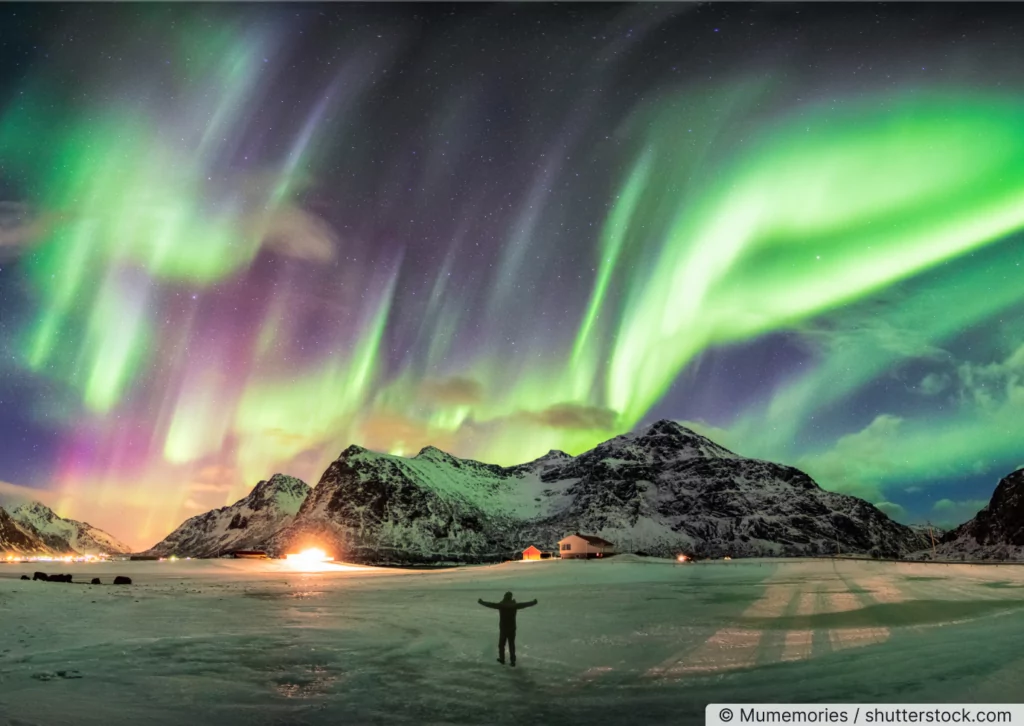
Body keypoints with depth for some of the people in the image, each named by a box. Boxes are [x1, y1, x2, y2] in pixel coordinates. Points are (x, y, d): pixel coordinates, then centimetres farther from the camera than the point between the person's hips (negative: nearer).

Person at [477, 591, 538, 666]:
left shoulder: (501, 605, -11)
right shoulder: (514, 605, -6)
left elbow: (490, 604, -6)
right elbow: (525, 604, 5)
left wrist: (481, 602, 8)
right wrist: (534, 602, 20)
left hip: (503, 628, -2)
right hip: (512, 628, 2)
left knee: (501, 644, 16)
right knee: (512, 645, 9)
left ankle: (502, 659, 24)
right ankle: (512, 661, 8)